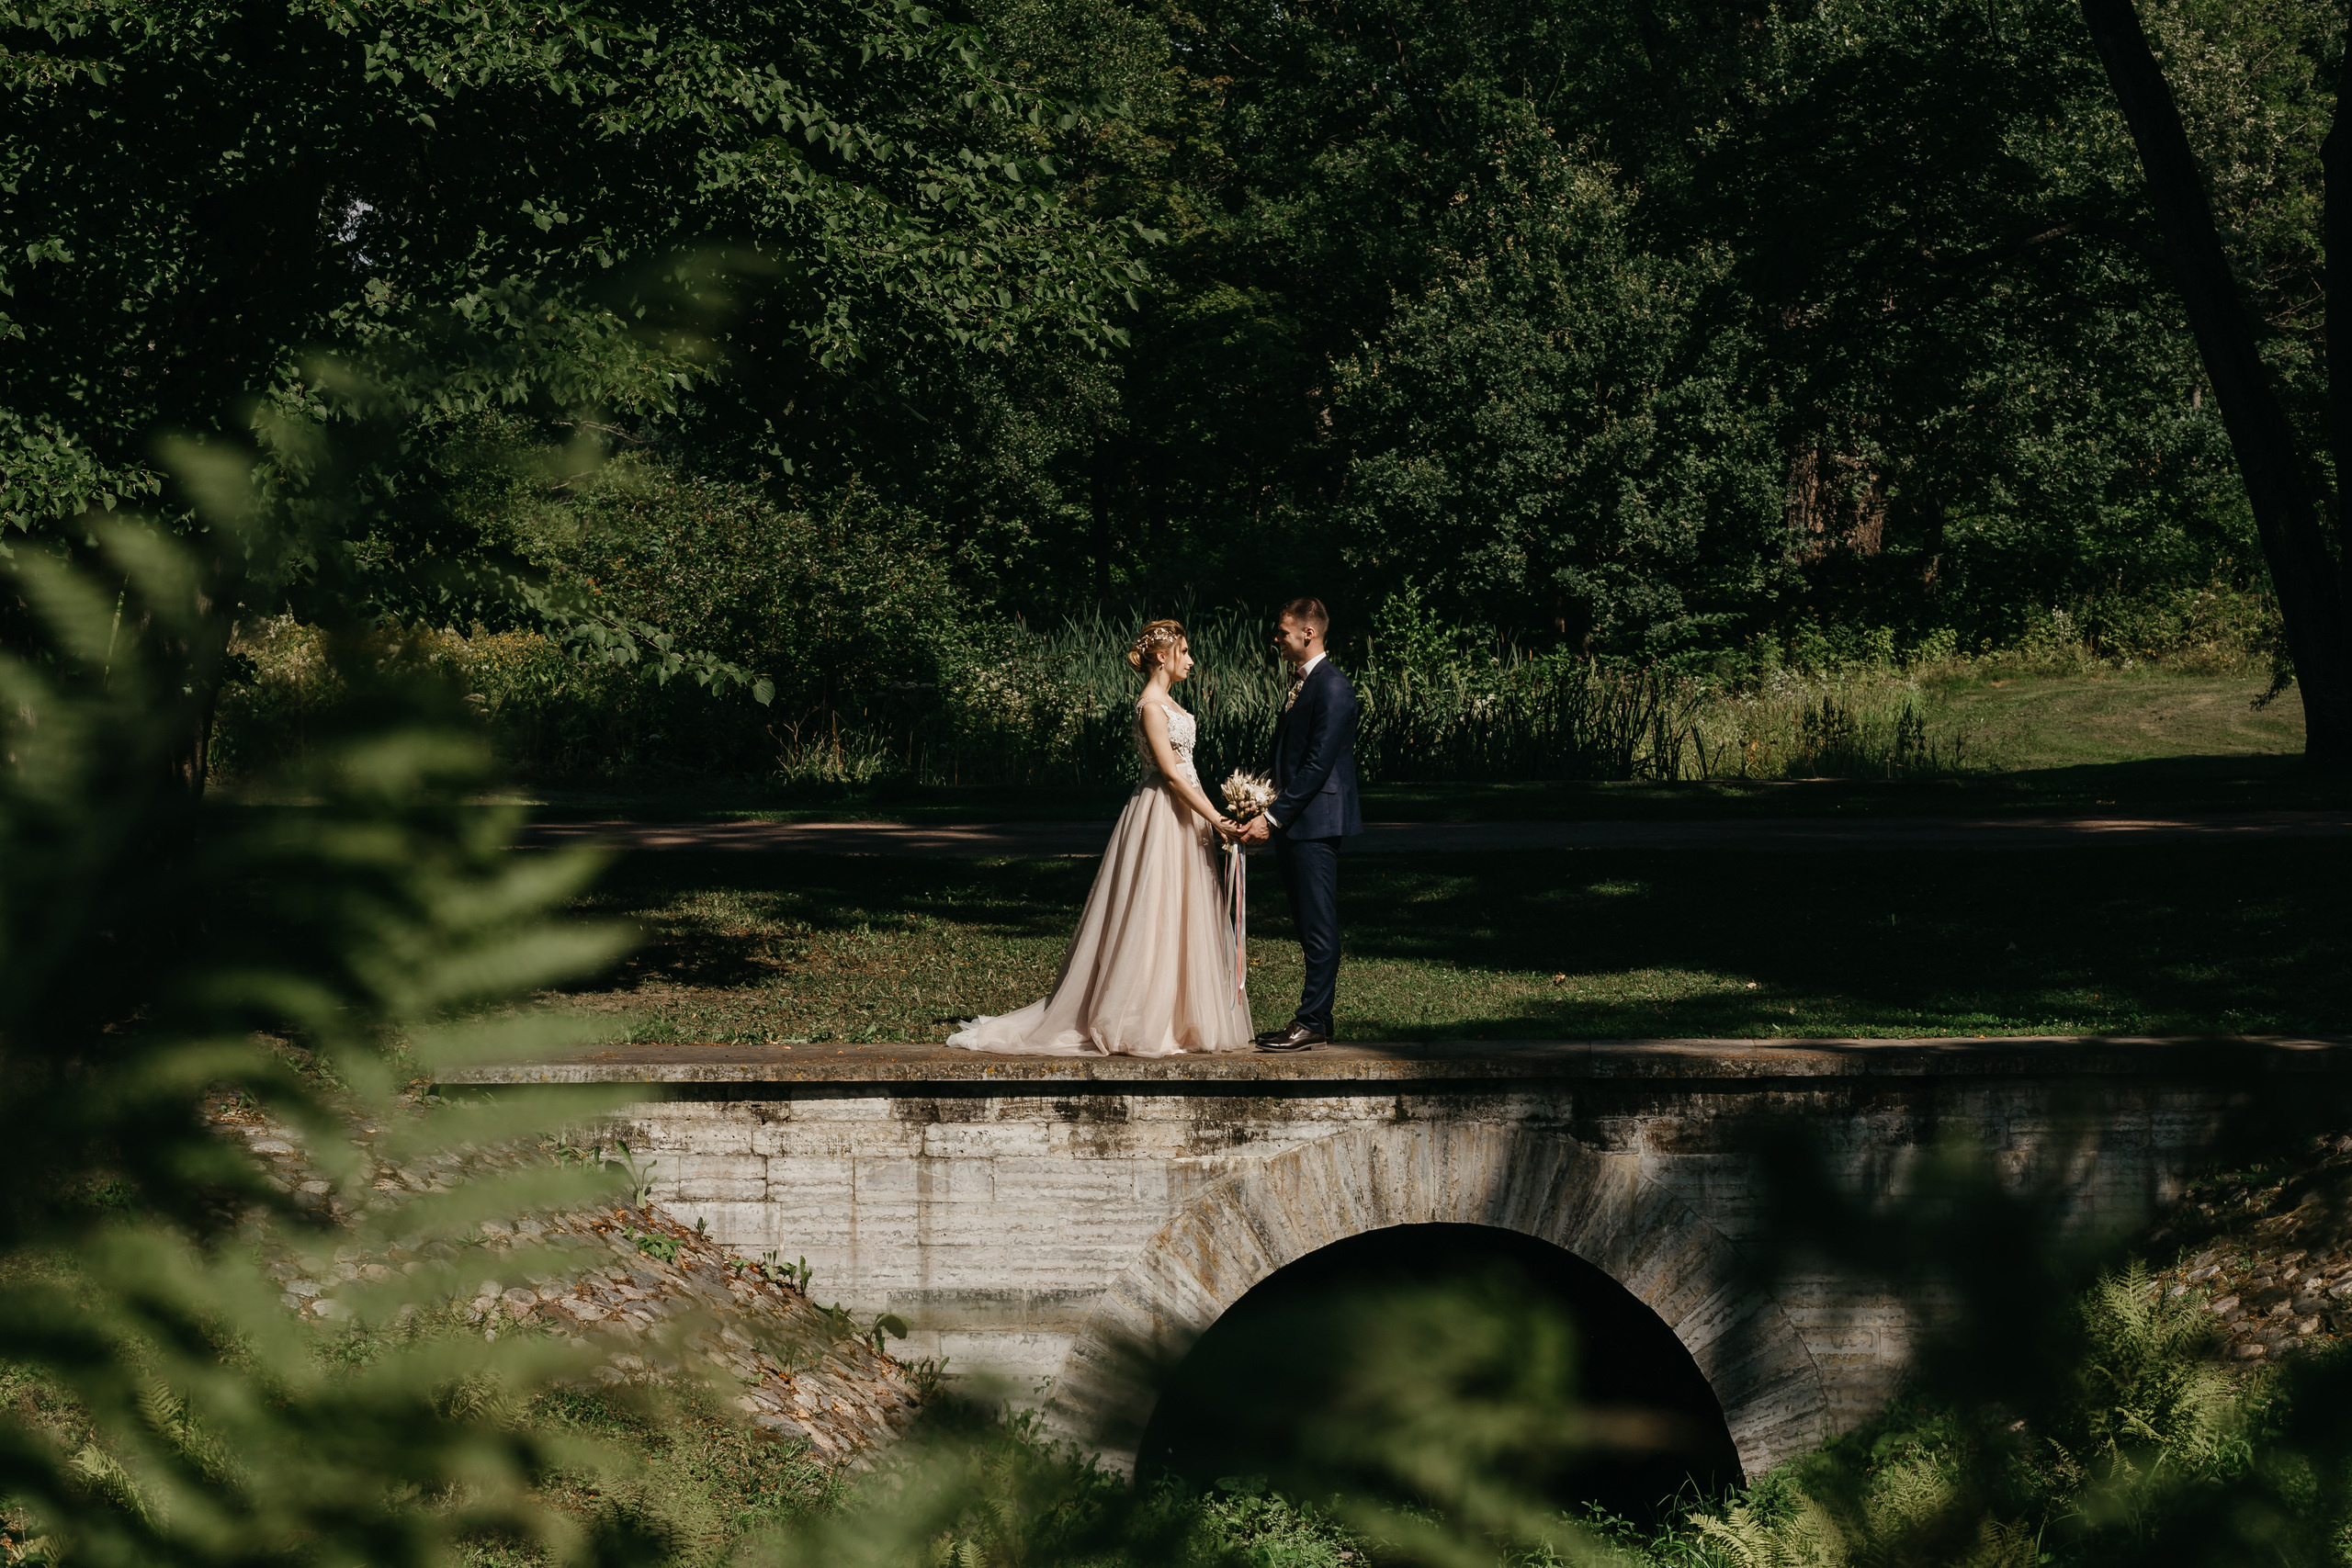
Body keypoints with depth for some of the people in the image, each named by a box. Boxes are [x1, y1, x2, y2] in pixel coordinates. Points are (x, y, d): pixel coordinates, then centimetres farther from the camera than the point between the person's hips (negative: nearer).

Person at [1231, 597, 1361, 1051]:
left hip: (1316, 822, -10)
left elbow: (1317, 765, -20)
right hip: (1293, 823, 10)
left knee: (1319, 925, -4)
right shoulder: (1299, 683, 16)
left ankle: (1312, 1022, -2)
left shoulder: (1331, 687, -15)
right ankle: (1316, 1019, 17)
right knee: (1308, 925, 12)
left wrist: (1273, 817, -19)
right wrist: (1266, 812, 10)